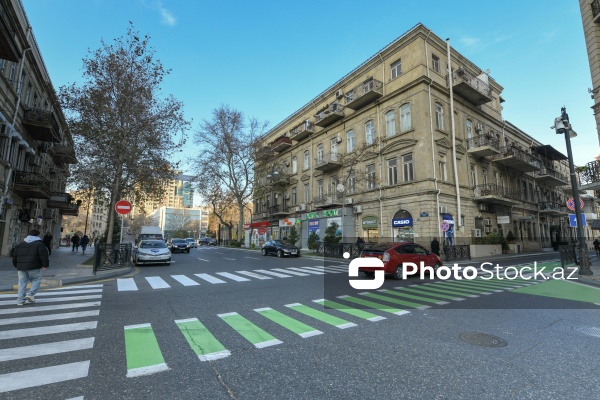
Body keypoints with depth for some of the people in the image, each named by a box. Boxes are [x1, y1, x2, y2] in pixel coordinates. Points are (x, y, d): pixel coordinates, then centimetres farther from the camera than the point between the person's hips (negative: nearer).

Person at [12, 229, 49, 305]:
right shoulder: (39, 244, -4)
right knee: (36, 280, 8)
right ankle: (30, 294, -9)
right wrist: (45, 265, -3)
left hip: (21, 267, 5)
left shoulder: (19, 245, 15)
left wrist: (17, 266, 26)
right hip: (34, 267, -5)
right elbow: (44, 256, -12)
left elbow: (14, 256, 17)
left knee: (22, 283, 10)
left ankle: (20, 300, 9)